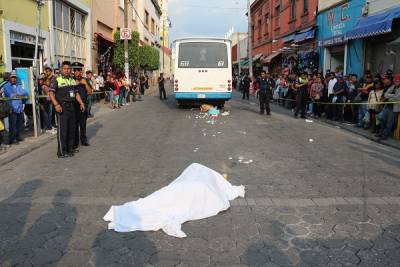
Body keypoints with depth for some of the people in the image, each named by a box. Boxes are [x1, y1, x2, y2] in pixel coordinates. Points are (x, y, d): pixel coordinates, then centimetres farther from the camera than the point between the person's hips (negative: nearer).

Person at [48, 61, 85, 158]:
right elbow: (51, 93, -12)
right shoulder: (57, 80, -5)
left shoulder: (73, 80, 16)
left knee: (72, 128, 13)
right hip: (62, 107, -7)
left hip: (72, 106, 7)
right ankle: (61, 152, -1)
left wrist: (81, 103, 8)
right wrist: (56, 104, -23)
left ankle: (70, 148, 25)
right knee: (62, 129, -6)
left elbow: (76, 93, 20)